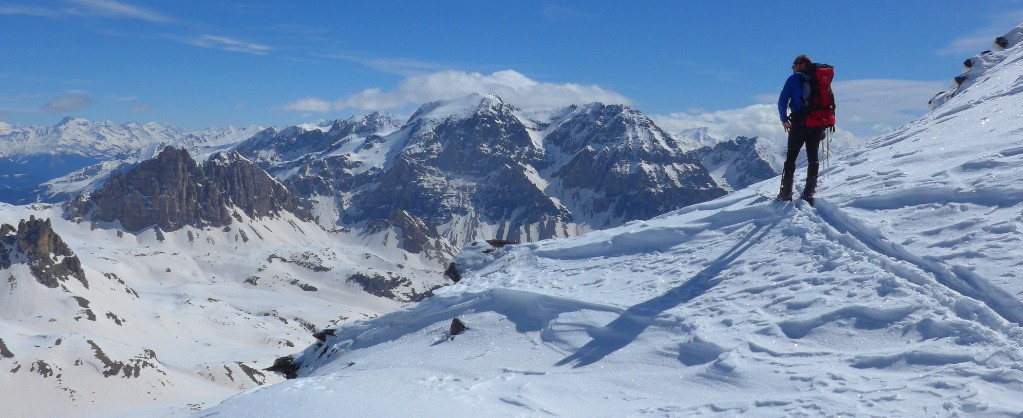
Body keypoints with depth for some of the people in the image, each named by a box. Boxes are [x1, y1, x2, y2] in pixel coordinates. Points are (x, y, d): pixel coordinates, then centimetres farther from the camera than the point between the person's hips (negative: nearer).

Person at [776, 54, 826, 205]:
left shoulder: (795, 78, 2)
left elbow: (783, 99, -7)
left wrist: (784, 119, -2)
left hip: (799, 123, -4)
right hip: (818, 124, 4)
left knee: (791, 157, 2)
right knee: (813, 158, 8)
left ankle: (786, 194, -2)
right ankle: (808, 194, 2)